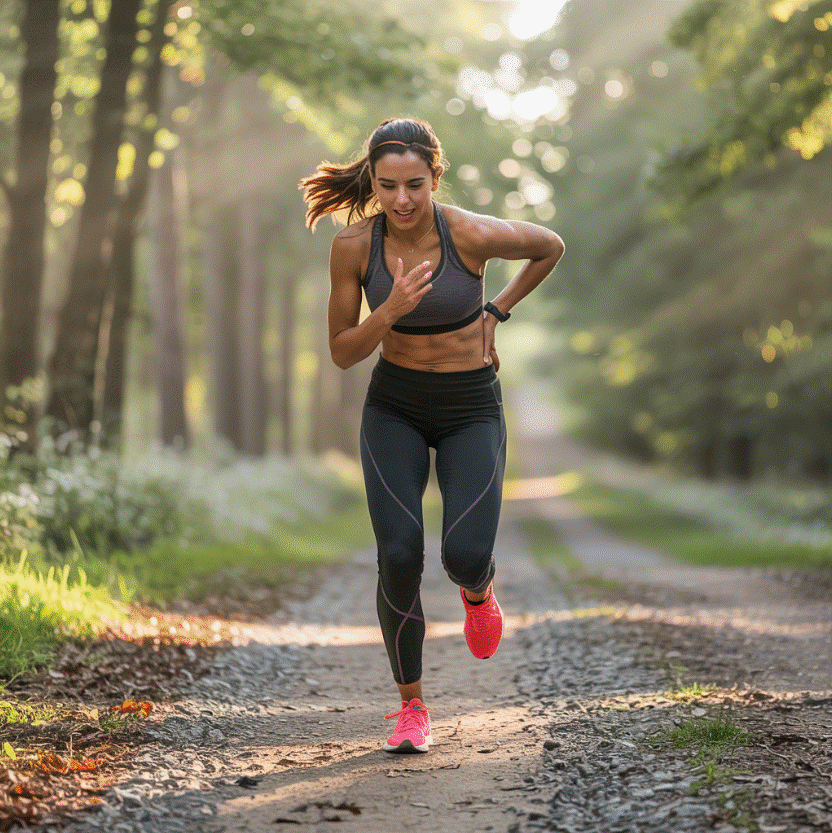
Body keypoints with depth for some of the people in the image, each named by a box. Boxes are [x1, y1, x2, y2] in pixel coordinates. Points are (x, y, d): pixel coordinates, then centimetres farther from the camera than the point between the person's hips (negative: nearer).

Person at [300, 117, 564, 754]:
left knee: (465, 554, -19)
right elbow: (343, 353, -8)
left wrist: (495, 313, 1)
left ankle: (478, 588, 21)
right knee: (399, 557, -15)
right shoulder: (353, 245, -14)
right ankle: (412, 707, 5)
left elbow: (551, 247, 1)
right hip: (394, 408, 1)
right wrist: (392, 310, -26)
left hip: (472, 409, -1)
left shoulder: (471, 234, -20)